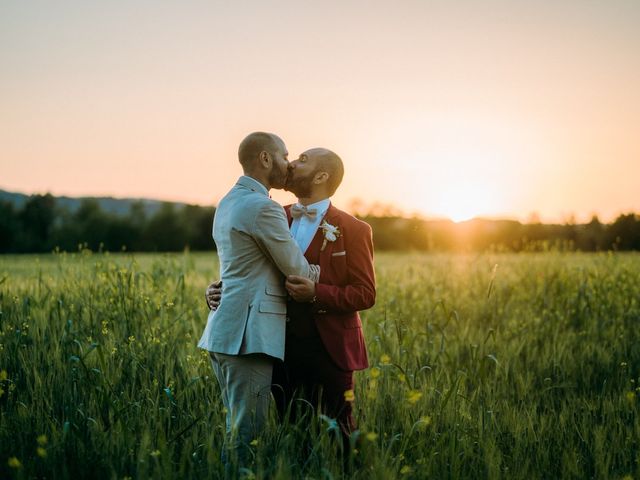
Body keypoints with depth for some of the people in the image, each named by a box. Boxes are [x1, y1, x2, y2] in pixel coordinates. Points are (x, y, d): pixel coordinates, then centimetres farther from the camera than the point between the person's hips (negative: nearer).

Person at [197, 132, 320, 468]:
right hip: (248, 335, -10)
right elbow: (297, 271, -7)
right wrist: (322, 272, 12)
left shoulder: (228, 202, 17)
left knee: (238, 427, 16)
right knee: (246, 432, -5)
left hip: (225, 330, 10)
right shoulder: (262, 206, -13)